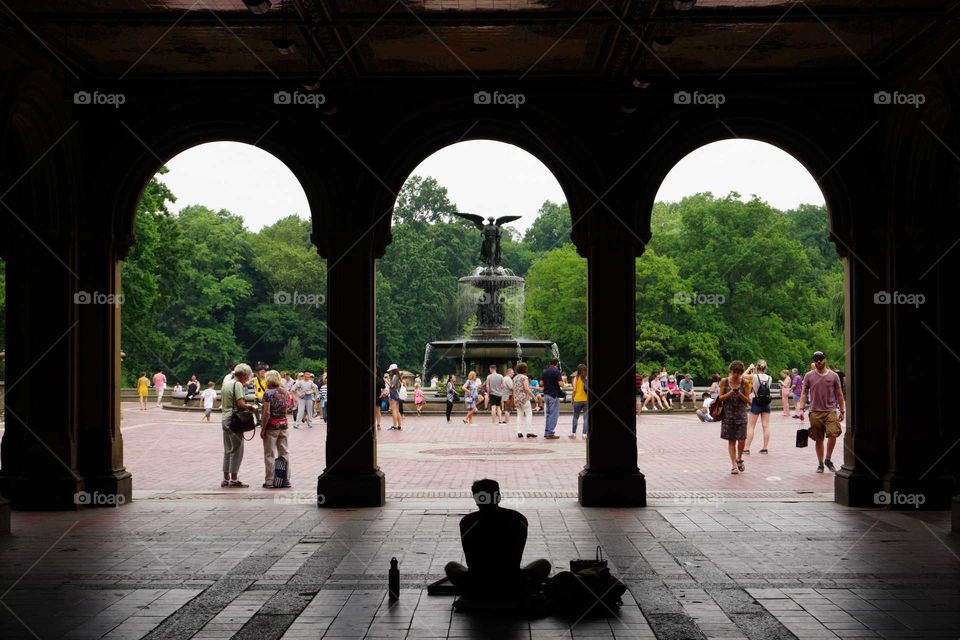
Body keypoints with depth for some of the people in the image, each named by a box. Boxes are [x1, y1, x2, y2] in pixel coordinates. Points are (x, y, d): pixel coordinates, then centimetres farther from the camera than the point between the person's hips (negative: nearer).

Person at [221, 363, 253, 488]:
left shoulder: (226, 384, 16)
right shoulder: (237, 384, -12)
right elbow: (240, 403, -21)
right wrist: (250, 406, -4)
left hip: (225, 419, 9)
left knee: (228, 450, 14)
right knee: (237, 450, -3)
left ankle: (226, 478, 16)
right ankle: (234, 480, -3)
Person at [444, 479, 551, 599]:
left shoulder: (468, 522, -5)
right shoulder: (519, 519, 1)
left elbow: (470, 562, 7)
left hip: (477, 590, -1)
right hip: (513, 589, 1)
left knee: (451, 567, 32)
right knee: (544, 564, 28)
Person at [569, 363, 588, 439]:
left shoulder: (576, 378, -2)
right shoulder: (587, 378, 0)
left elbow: (574, 390, -5)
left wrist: (572, 399, 4)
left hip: (577, 399, 0)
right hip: (586, 400, 0)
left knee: (575, 417, 12)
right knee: (586, 417, 2)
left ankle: (573, 433, 13)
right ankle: (584, 434, -2)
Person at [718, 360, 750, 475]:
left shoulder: (744, 382, 0)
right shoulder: (724, 381, -1)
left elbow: (747, 400, 1)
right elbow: (720, 398, 0)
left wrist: (740, 394, -17)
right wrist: (730, 394, -17)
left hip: (741, 414, 0)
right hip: (728, 414, 0)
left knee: (741, 440, -5)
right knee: (731, 440, 2)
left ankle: (739, 459, 22)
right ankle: (734, 465, 7)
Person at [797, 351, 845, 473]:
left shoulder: (833, 376, 5)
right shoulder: (809, 376, 4)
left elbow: (839, 394, 11)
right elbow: (804, 393, 6)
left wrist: (842, 411, 10)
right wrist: (801, 408, -5)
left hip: (830, 411, 0)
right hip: (815, 412, 0)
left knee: (833, 435, -17)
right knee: (818, 439, 5)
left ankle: (828, 459, 4)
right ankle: (820, 464, 18)